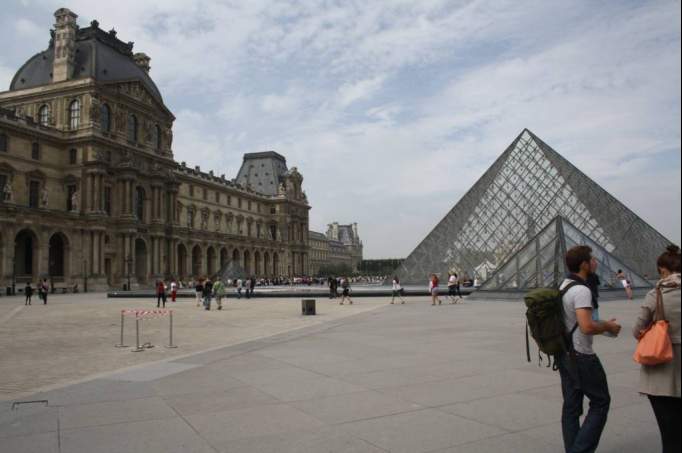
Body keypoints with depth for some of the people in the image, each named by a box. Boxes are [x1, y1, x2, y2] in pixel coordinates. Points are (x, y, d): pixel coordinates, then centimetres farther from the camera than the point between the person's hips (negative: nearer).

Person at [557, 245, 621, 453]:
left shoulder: (563, 286, 11)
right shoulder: (581, 290, -19)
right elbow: (587, 327, -28)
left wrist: (603, 324, 17)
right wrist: (608, 327, -10)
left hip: (564, 355, 9)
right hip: (581, 356, -9)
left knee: (571, 405, 12)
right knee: (600, 402, 5)